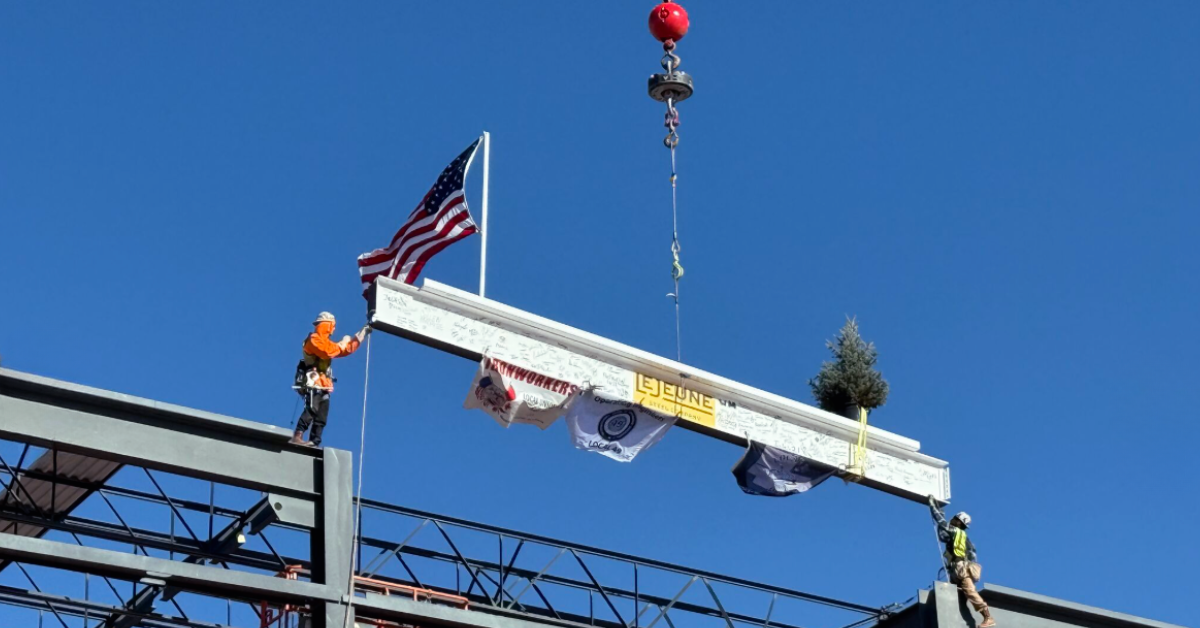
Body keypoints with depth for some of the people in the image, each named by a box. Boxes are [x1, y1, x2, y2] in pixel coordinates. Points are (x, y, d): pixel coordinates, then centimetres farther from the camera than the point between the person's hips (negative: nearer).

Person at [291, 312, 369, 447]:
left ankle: (315, 442, -1)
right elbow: (328, 352, -21)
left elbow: (348, 349, 29)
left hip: (323, 386, 10)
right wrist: (342, 343, -8)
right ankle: (297, 437, -33)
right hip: (312, 382, -10)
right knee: (311, 410, -25)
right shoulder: (314, 339, -4)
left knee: (321, 418, 3)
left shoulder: (325, 341, 26)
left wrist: (362, 333, 27)